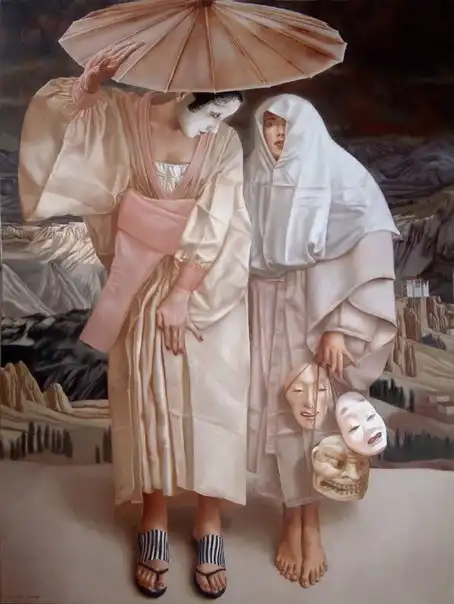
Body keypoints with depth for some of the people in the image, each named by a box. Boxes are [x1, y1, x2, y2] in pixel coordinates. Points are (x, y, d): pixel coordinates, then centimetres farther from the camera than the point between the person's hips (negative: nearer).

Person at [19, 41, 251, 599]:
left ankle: (209, 522, 20)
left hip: (206, 292, 1)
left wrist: (182, 294, -15)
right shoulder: (123, 117, -2)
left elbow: (215, 229, -10)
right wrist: (91, 81, -28)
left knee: (208, 404, 3)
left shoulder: (224, 142, -3)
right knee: (149, 403, 6)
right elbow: (54, 121, -12)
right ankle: (154, 522, 23)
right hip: (142, 291, 0)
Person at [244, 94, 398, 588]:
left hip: (319, 312, -3)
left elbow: (368, 253, -12)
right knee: (279, 412, 4)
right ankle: (295, 519, 17)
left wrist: (339, 327, -17)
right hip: (268, 314, 3)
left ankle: (308, 521, 17)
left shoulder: (340, 176, -5)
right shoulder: (255, 182, 8)